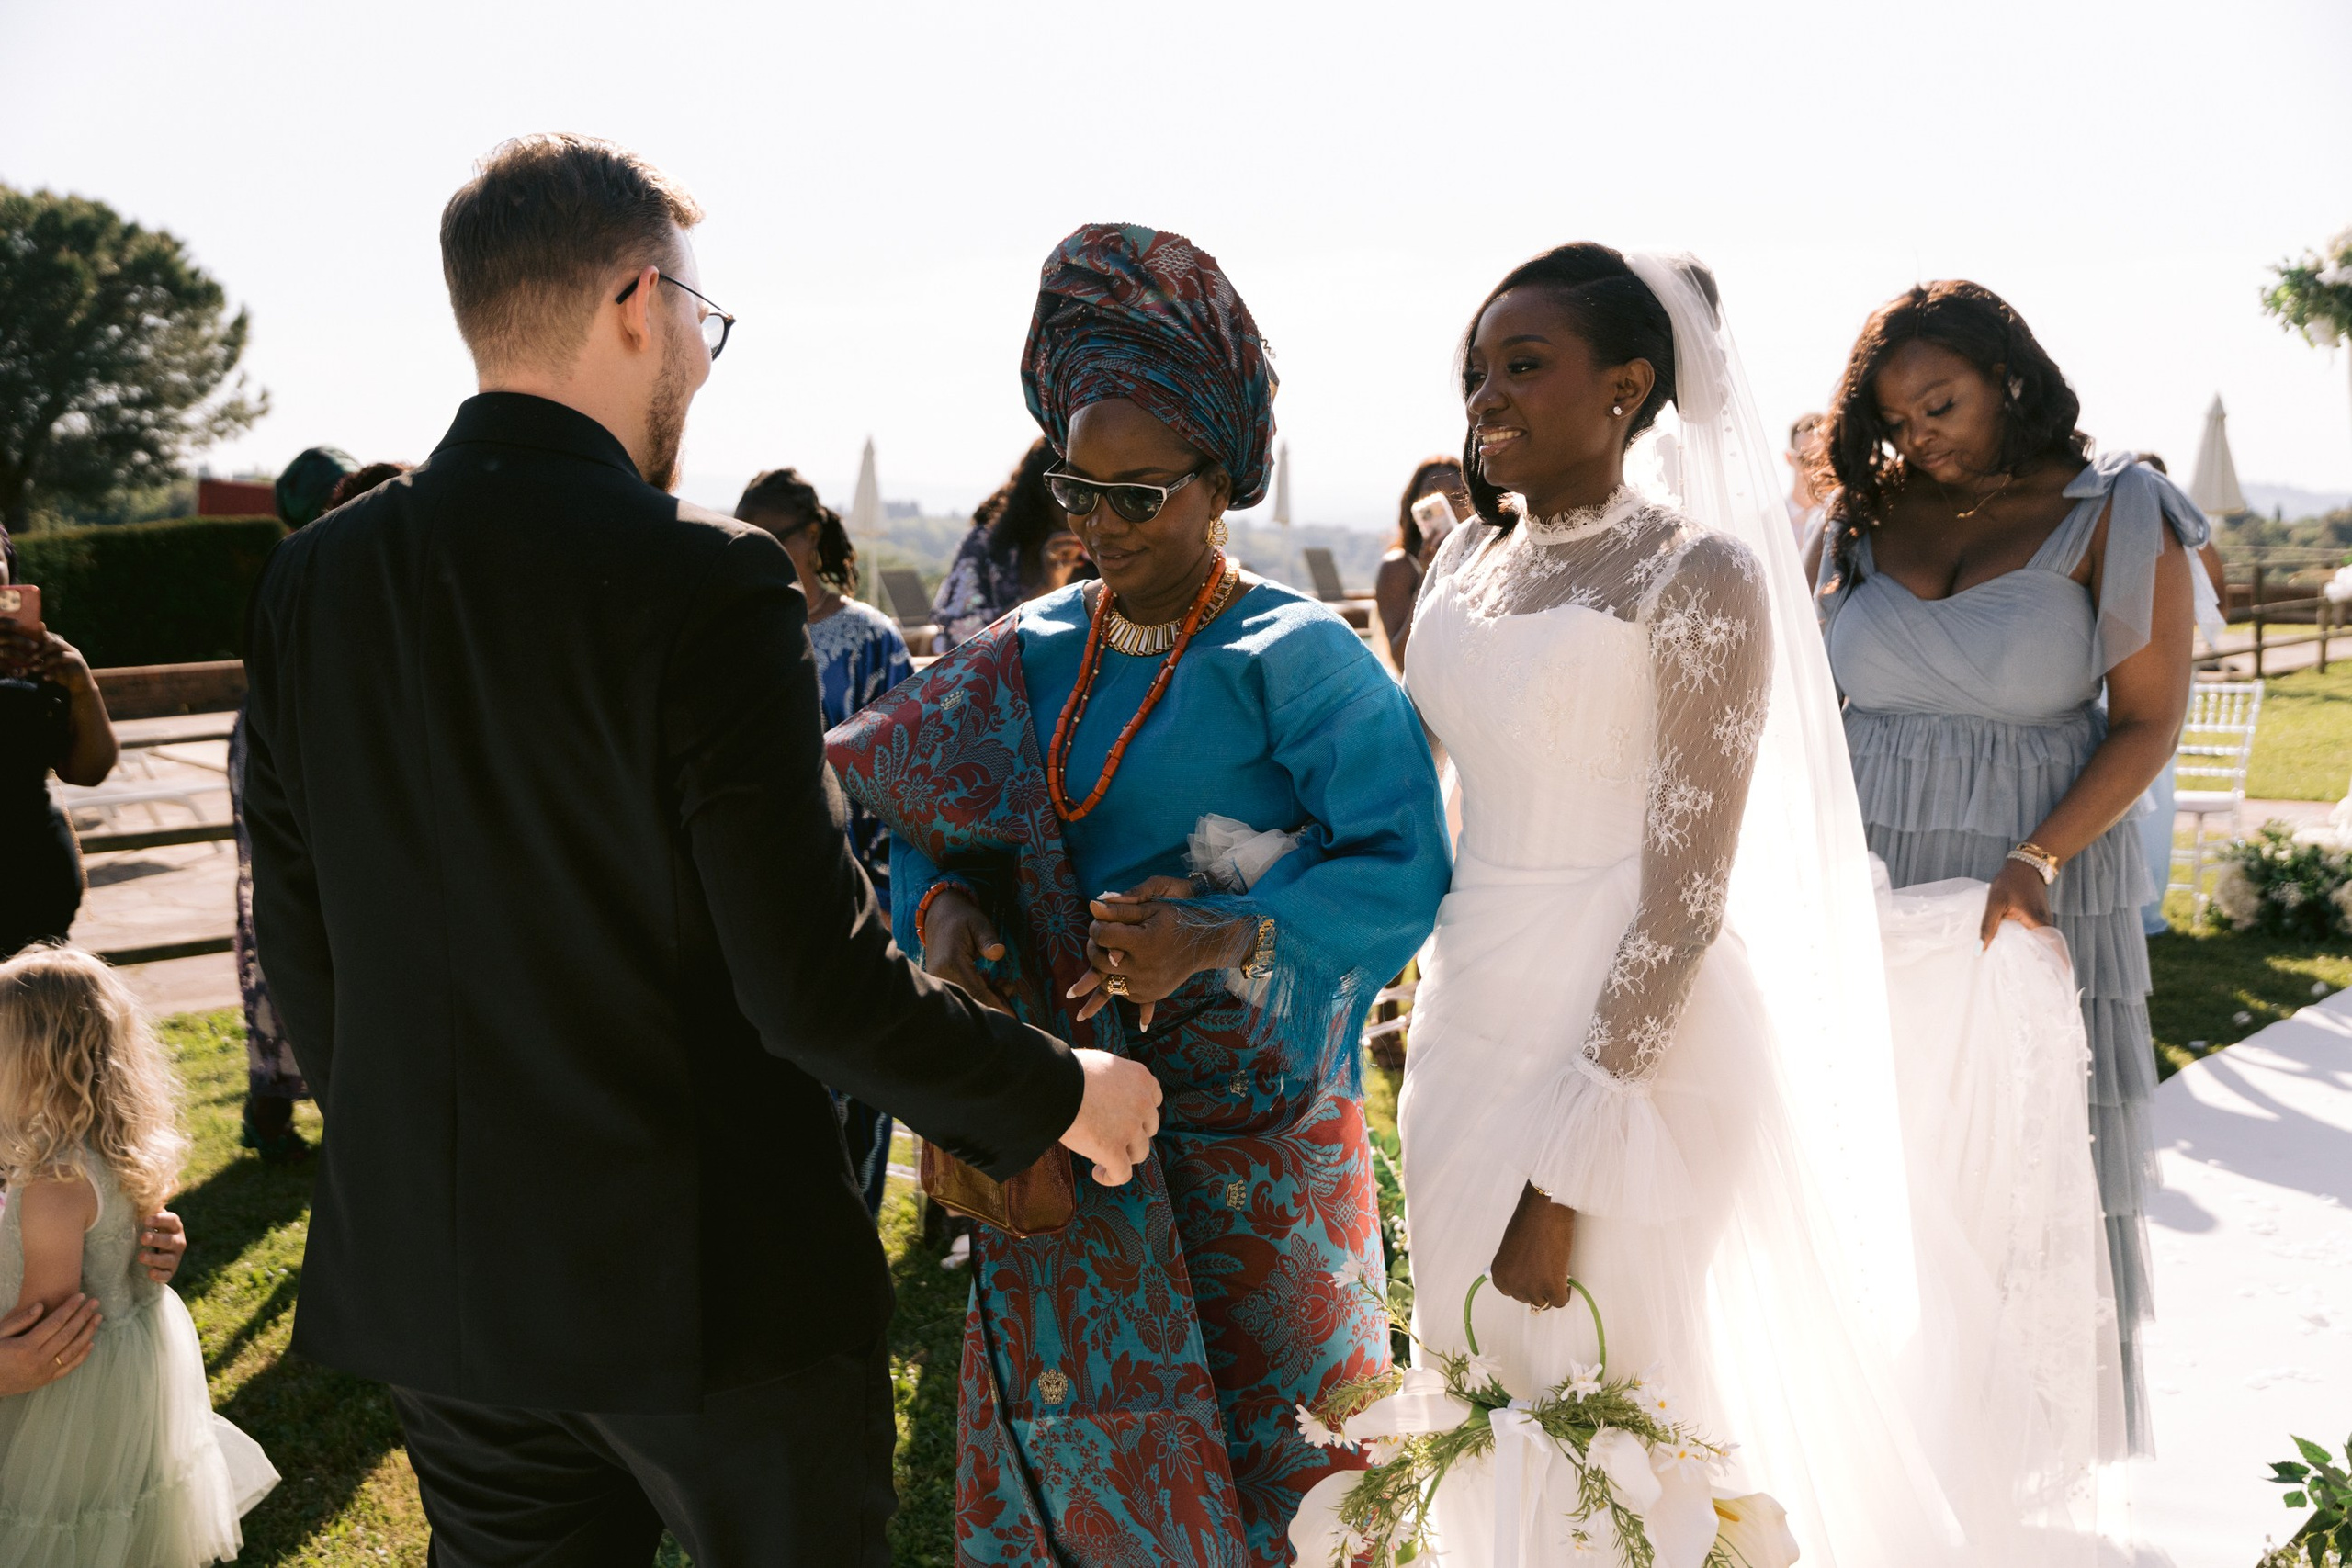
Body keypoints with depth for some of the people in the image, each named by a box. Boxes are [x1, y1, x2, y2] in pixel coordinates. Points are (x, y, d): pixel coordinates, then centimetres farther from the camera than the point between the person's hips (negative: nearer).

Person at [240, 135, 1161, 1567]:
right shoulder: (707, 584, -20)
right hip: (702, 1284, -5)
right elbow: (815, 983, -21)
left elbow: (298, 941, 6)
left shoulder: (311, 578, -1)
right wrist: (1058, 1093, -6)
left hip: (433, 1274, 6)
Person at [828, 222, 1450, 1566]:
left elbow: (1404, 872, -18)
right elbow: (932, 829, 10)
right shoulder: (1035, 654, 7)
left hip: (1255, 1127, -4)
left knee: (1270, 1446, 6)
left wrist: (1222, 941, -29)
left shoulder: (1298, 658, -10)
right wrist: (941, 905, -12)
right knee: (1077, 1436, 12)